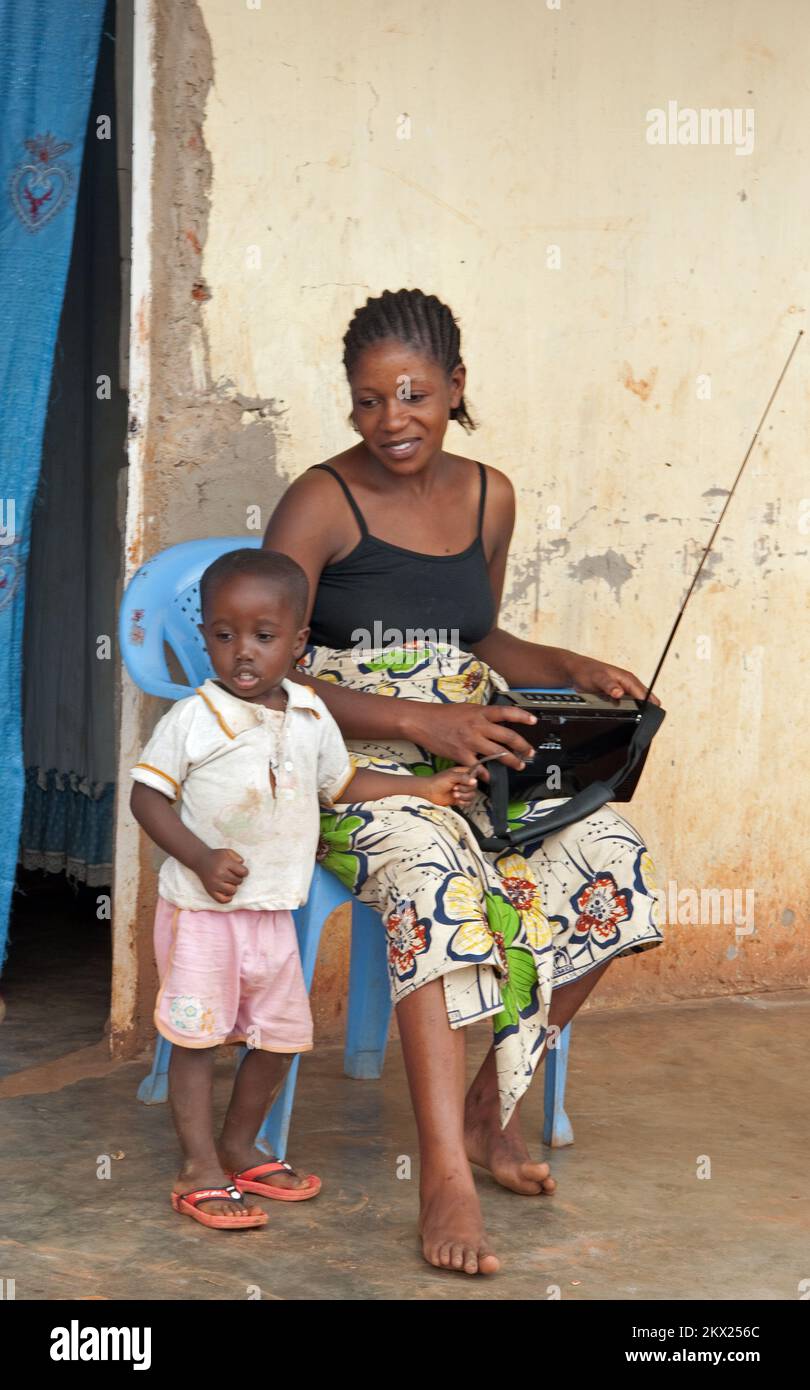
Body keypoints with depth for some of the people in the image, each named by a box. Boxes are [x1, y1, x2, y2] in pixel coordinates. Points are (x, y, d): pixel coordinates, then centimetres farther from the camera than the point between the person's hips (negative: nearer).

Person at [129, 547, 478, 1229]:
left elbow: (342, 781, 18)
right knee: (197, 1036, 1)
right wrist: (201, 859, -21)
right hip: (201, 909, -5)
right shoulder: (193, 719, -13)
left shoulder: (311, 716, 3)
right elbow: (147, 795, -10)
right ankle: (201, 1171, 10)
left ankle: (239, 1146, 32)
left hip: (273, 910, 5)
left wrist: (426, 787, 13)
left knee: (282, 1035, 13)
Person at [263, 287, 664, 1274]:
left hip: (467, 759, 6)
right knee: (437, 878, -36)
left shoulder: (488, 496, 11)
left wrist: (573, 670, 4)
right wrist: (418, 720, -23)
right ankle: (446, 1177, -37)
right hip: (348, 764, -6)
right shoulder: (321, 502, -8)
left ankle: (491, 1107, -4)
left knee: (608, 853, -18)